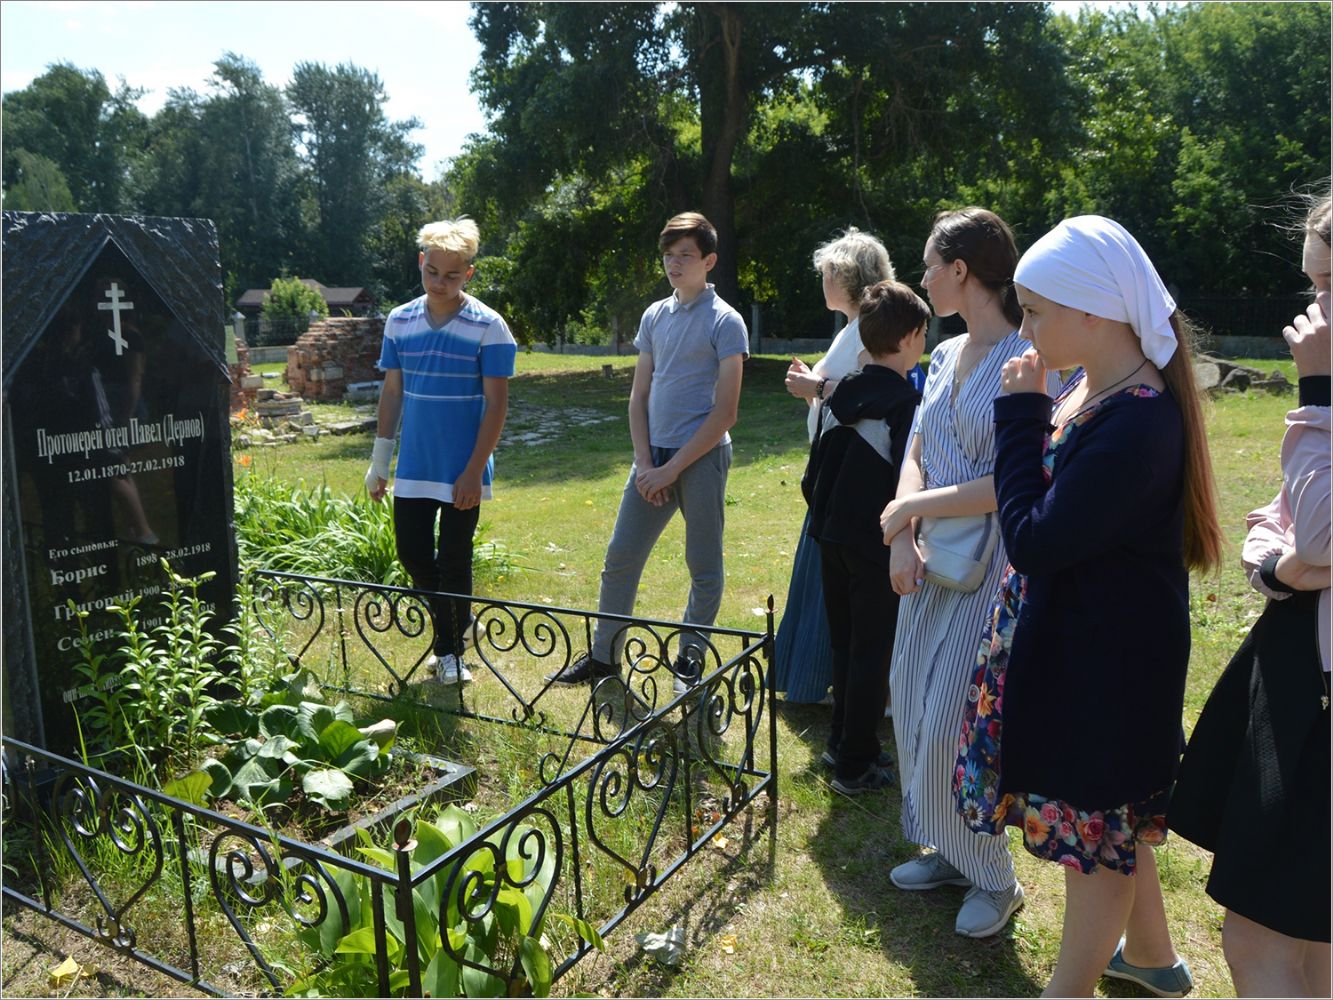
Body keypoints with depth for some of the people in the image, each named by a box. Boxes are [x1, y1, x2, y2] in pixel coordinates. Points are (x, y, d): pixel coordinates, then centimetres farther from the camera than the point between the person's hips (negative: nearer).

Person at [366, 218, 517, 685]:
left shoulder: (488, 327, -10)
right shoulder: (400, 321, 3)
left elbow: (496, 404, -11)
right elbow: (391, 393, 10)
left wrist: (473, 471, -15)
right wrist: (379, 461, 9)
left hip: (461, 472, -4)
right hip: (413, 468, 5)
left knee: (453, 561, 4)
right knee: (412, 553, 10)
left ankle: (451, 650, 23)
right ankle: (455, 623, 34)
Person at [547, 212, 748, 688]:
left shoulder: (725, 322, -6)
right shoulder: (654, 316, 10)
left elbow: (725, 412, -11)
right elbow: (639, 397, 11)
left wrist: (672, 469, -13)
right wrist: (644, 464, -1)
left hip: (701, 457, -5)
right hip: (653, 457, 6)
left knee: (704, 568, 6)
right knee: (620, 558, 8)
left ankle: (690, 660, 22)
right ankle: (603, 656, 22)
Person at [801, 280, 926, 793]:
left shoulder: (839, 395, 5)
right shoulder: (908, 403, -16)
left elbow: (814, 471, 10)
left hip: (833, 537, 7)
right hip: (878, 545, -7)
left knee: (844, 644, 19)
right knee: (872, 653, 4)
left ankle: (843, 740, 31)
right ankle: (856, 765, 13)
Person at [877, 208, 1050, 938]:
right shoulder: (947, 356, 9)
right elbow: (916, 457, 8)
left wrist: (911, 508, -14)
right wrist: (902, 540, -8)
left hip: (993, 568, -7)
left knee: (951, 724, -3)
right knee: (914, 709, 12)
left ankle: (993, 879, 21)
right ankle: (947, 851, 33)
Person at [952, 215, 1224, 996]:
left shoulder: (1141, 420, -27)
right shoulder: (1088, 391, 2)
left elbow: (1035, 541, -26)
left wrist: (1020, 413, -21)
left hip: (1108, 659, -9)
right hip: (1067, 638, 9)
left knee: (1094, 821, 10)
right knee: (1107, 812, 25)